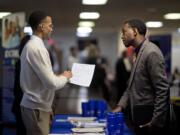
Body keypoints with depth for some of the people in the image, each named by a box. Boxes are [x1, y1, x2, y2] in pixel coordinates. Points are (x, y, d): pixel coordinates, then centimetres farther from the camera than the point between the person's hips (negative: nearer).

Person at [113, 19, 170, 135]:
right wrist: (120, 106, 7)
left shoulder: (151, 52, -17)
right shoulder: (139, 52, 12)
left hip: (150, 115, -9)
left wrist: (156, 121, -19)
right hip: (141, 116, 9)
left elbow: (162, 89, -20)